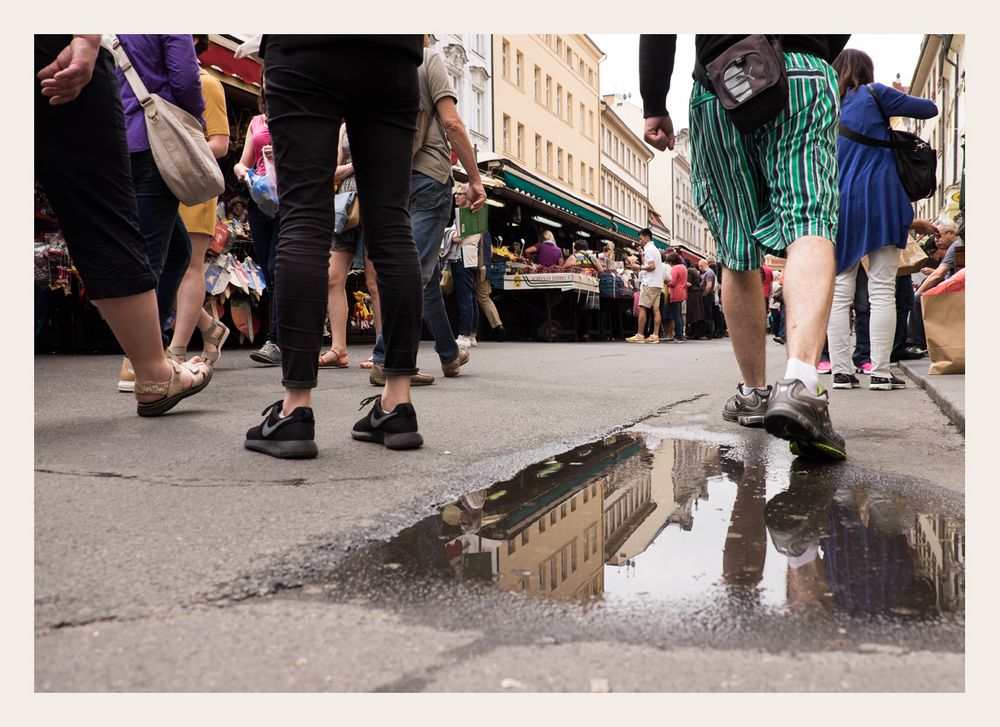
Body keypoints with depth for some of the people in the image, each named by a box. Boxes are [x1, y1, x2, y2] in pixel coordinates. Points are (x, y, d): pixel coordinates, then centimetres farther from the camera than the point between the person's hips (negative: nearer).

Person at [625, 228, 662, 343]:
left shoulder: (648, 249, -7)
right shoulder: (655, 249, 23)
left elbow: (652, 266, -18)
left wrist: (639, 267, -7)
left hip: (650, 283, -10)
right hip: (657, 283, 10)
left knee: (642, 308, -9)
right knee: (656, 309, 3)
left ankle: (640, 335, -11)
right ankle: (655, 335, 0)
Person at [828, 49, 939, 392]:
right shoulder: (874, 94, 4)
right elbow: (929, 109, 9)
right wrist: (896, 105, 26)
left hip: (840, 206, 4)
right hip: (879, 201, -4)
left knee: (839, 293, 2)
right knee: (882, 291, -5)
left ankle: (841, 372, -2)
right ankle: (880, 373, -8)